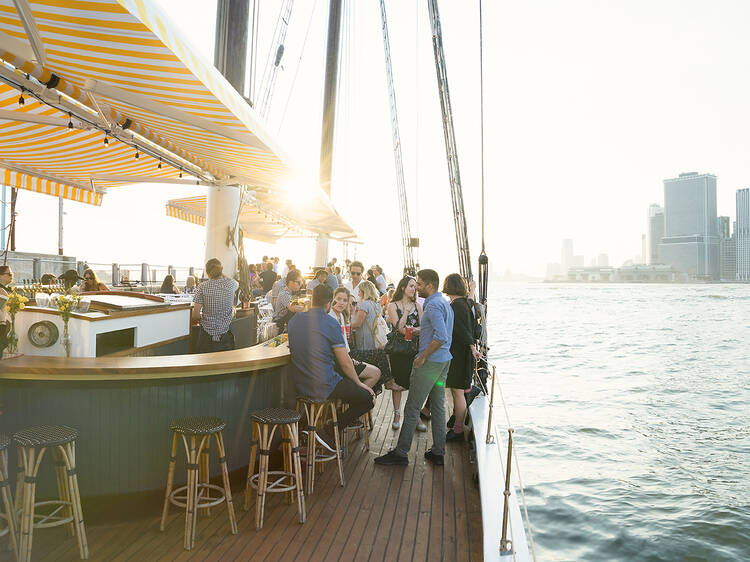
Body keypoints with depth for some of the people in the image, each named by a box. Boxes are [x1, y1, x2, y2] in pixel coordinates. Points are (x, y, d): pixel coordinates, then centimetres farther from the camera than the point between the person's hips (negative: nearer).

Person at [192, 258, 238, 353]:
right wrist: (222, 274, 25)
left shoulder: (202, 287, -9)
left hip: (207, 337, -1)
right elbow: (237, 284, 25)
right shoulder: (230, 284, -4)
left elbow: (195, 315, -7)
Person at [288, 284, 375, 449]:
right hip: (324, 387, -8)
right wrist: (359, 384, 7)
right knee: (368, 398, 3)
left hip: (300, 386, 8)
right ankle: (329, 431, -2)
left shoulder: (295, 319, 5)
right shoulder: (331, 324, -14)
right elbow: (345, 363, -11)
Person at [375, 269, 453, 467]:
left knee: (412, 407, -3)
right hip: (444, 361, 10)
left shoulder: (433, 305, -17)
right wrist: (419, 331, 18)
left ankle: (401, 453, 3)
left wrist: (423, 356, -19)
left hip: (430, 362, -10)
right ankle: (438, 452, 20)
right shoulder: (445, 303, 14)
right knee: (438, 406, 13)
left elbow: (441, 338, -27)